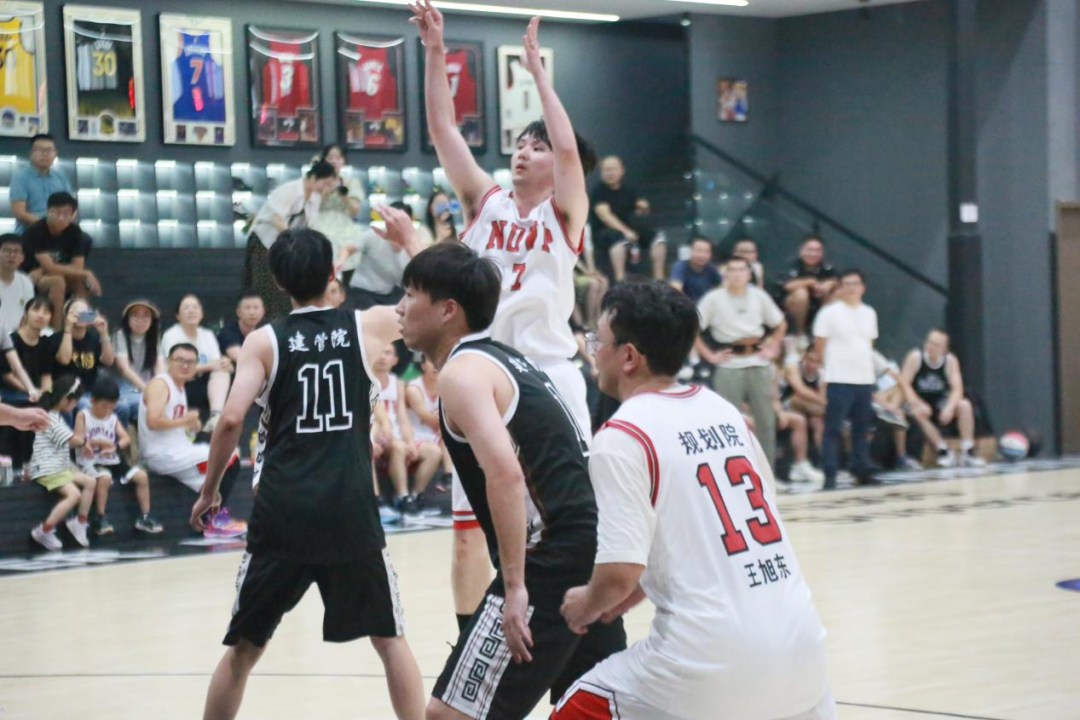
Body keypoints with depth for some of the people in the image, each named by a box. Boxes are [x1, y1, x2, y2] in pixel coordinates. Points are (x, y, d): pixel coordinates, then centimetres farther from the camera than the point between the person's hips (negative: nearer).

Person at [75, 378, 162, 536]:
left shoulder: (113, 418, 12)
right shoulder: (83, 415, -1)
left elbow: (126, 438, -2)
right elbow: (78, 440, -11)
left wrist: (115, 447, -23)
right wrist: (96, 442, -25)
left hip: (113, 462, 5)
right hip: (91, 463, -5)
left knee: (141, 475, -9)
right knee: (104, 477, -37)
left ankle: (144, 517, -1)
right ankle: (100, 519, -26)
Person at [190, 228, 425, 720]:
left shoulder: (264, 341, 2)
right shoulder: (368, 327, 5)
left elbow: (231, 420, -8)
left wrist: (209, 491, 4)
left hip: (281, 513, 0)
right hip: (350, 511, 0)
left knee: (244, 647, 14)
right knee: (390, 638, 15)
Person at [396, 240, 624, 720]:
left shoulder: (461, 371, -8)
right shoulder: (505, 360, 20)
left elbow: (505, 473, -23)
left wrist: (515, 587, -23)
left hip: (550, 564, -10)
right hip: (591, 554, 10)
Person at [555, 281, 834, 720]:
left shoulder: (623, 436, -7)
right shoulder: (722, 411, 14)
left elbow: (620, 572, -14)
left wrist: (586, 606, 7)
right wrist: (632, 596, 28)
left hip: (712, 659, -6)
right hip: (798, 643, 6)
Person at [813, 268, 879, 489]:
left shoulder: (869, 313, 12)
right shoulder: (830, 313, -4)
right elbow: (819, 346, 0)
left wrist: (869, 367, 13)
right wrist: (825, 370, 4)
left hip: (865, 379, 5)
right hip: (838, 380, -5)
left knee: (862, 428, 10)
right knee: (833, 429, -5)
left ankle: (862, 471, 17)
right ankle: (830, 475, -4)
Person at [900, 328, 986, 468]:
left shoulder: (950, 361, -10)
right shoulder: (915, 357, -17)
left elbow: (957, 389, -15)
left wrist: (949, 407, -34)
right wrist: (919, 403, -33)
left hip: (940, 401, 3)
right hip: (918, 401, -2)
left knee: (964, 405, -23)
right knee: (918, 412, -36)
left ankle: (967, 451, -19)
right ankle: (943, 450, -24)